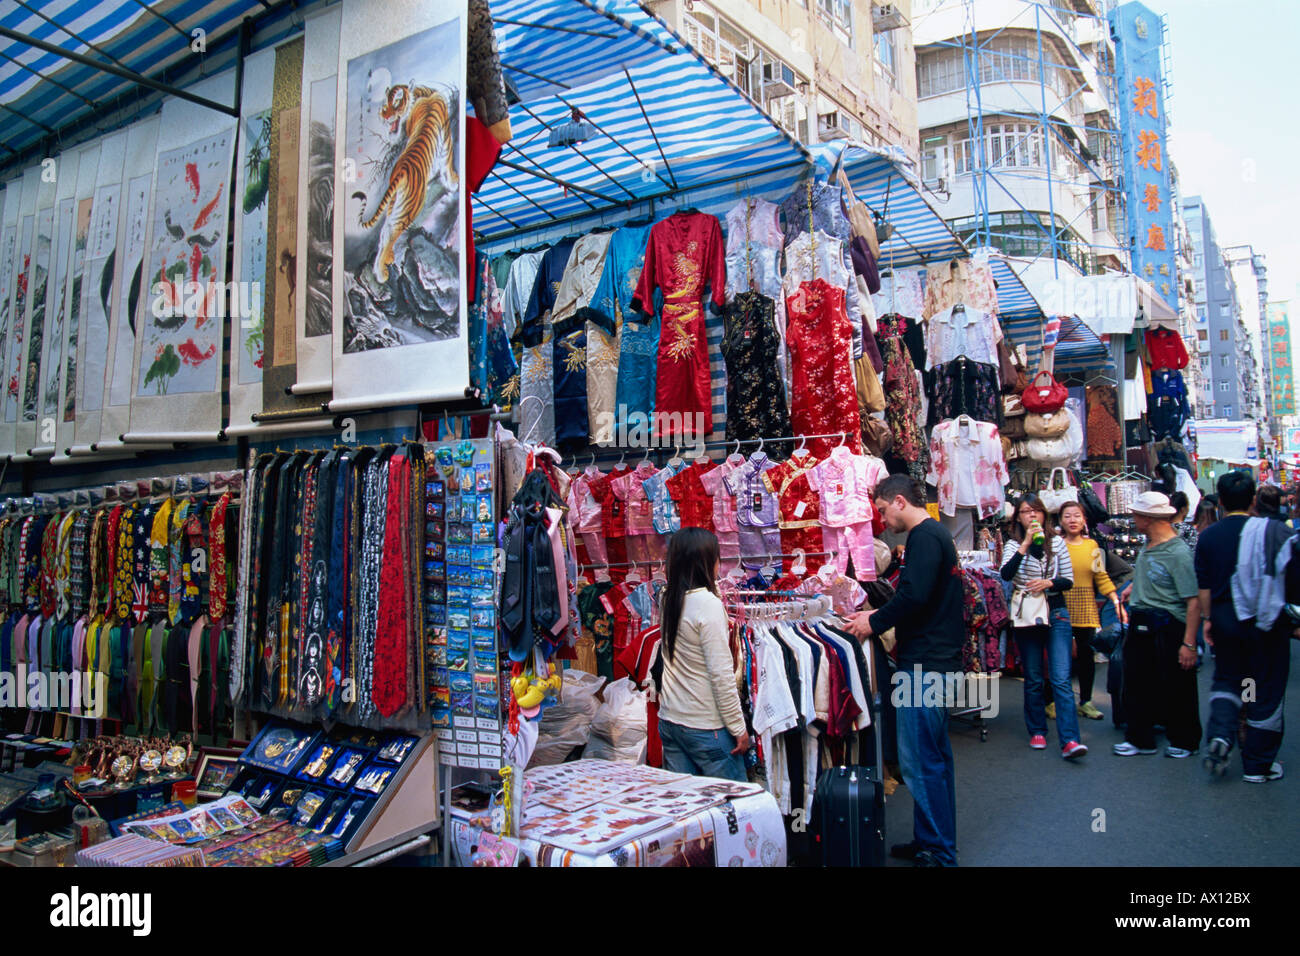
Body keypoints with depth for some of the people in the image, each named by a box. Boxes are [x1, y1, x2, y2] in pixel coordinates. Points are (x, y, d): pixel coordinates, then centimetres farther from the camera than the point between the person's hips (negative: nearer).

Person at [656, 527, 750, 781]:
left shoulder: (668, 600, 4)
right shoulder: (709, 604, -16)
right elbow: (722, 675, -17)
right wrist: (738, 727, -9)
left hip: (669, 721, 7)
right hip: (705, 728, -7)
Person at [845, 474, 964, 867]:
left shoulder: (924, 536, -14)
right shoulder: (938, 533, 18)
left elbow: (914, 595, -25)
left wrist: (875, 622, -12)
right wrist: (879, 616, 14)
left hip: (924, 664, -11)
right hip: (939, 660, 11)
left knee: (919, 761, -5)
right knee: (935, 755, 17)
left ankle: (938, 852, 3)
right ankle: (934, 841, 28)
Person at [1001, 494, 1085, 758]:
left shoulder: (1057, 542, 5)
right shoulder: (1013, 545, 1)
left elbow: (1069, 580, 5)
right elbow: (1006, 574, -17)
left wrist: (1049, 583, -14)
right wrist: (1026, 544, -21)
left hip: (1056, 613, 0)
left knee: (1061, 678, -9)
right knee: (1033, 679, 9)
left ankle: (1069, 739, -13)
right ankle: (1037, 731, 21)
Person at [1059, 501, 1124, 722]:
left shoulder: (1092, 545, 9)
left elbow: (1102, 578, 9)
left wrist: (1117, 602, 0)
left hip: (1086, 609, 3)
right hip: (1061, 608, -3)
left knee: (1086, 655, 5)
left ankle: (1085, 701, 19)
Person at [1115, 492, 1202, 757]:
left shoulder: (1179, 552, -19)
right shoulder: (1148, 546, 6)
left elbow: (1194, 600, -22)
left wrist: (1189, 643, -23)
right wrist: (1135, 586, 15)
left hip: (1169, 626, -8)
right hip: (1140, 624, 8)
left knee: (1176, 689, 7)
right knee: (1136, 685, 11)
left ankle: (1184, 741, 25)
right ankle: (1140, 739, 23)